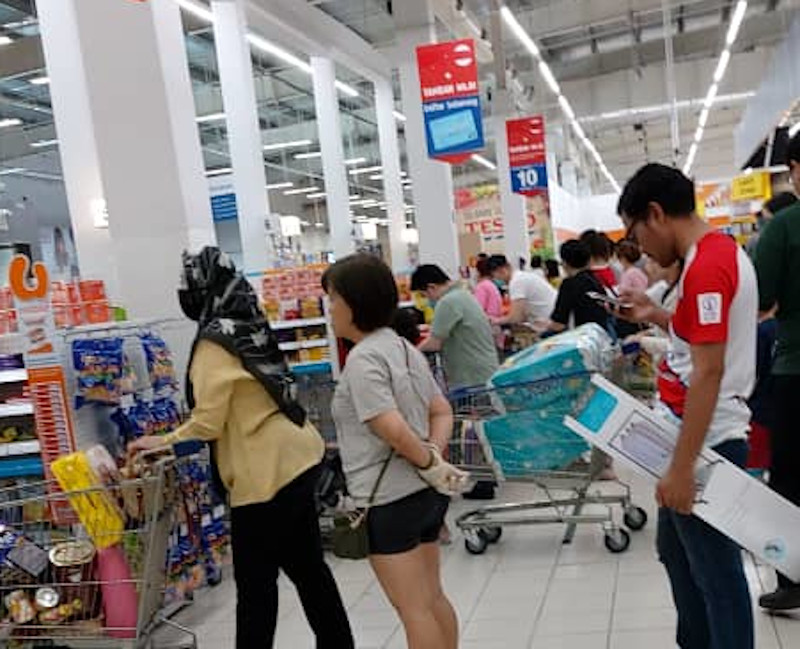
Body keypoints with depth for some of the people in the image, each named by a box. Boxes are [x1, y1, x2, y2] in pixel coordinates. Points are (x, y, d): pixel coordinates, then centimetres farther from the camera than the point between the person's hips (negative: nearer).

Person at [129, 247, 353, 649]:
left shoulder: (215, 342, -15)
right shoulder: (249, 327, 10)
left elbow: (208, 422, -16)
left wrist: (162, 441, -2)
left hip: (268, 472, -9)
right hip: (294, 458, 9)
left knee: (255, 580, 5)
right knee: (306, 565, 18)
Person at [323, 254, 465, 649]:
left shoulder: (363, 359, -17)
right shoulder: (404, 348, 11)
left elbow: (393, 429, -25)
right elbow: (442, 412, 12)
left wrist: (429, 464, -11)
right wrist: (435, 454, -2)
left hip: (389, 500, -9)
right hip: (424, 493, 9)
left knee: (413, 609, 4)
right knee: (433, 599, 20)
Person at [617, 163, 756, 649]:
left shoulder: (705, 265, -21)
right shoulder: (721, 252, 11)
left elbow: (708, 373, -24)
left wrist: (681, 466, -23)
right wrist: (657, 316, 10)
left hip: (705, 443, -10)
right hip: (701, 436, 10)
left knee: (715, 569, 4)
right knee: (677, 550, 23)